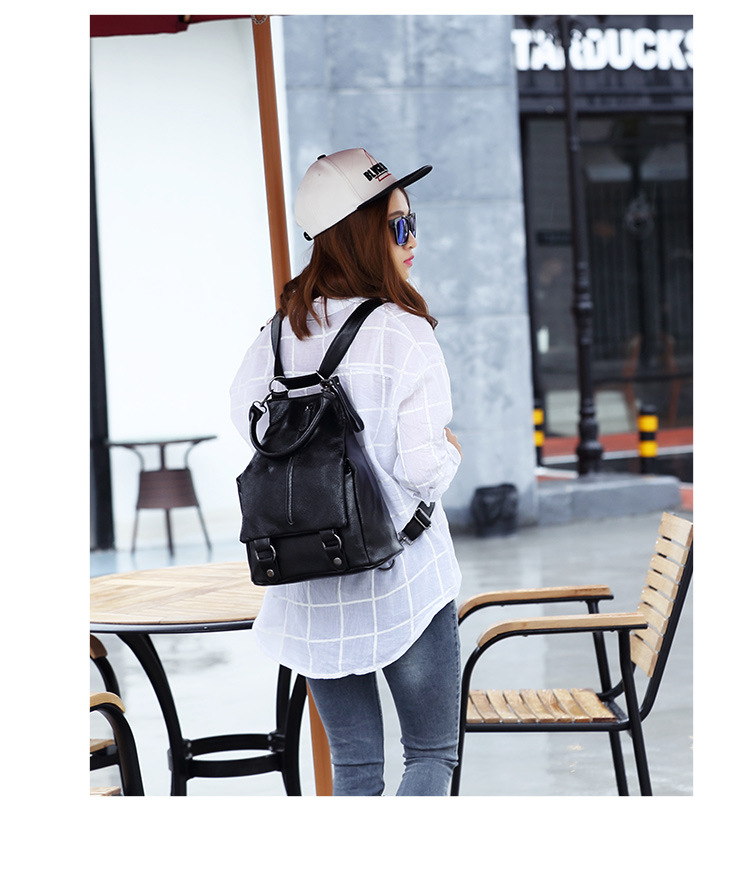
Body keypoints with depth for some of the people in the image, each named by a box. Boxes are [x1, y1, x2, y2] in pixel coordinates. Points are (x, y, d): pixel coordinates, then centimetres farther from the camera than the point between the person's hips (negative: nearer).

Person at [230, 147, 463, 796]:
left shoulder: (281, 332, 1)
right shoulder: (403, 334, -16)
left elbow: (246, 417, 15)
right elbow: (423, 468, -18)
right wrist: (450, 451, 4)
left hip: (311, 591, 5)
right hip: (403, 582, -5)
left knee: (354, 766, 14)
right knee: (434, 753, 9)